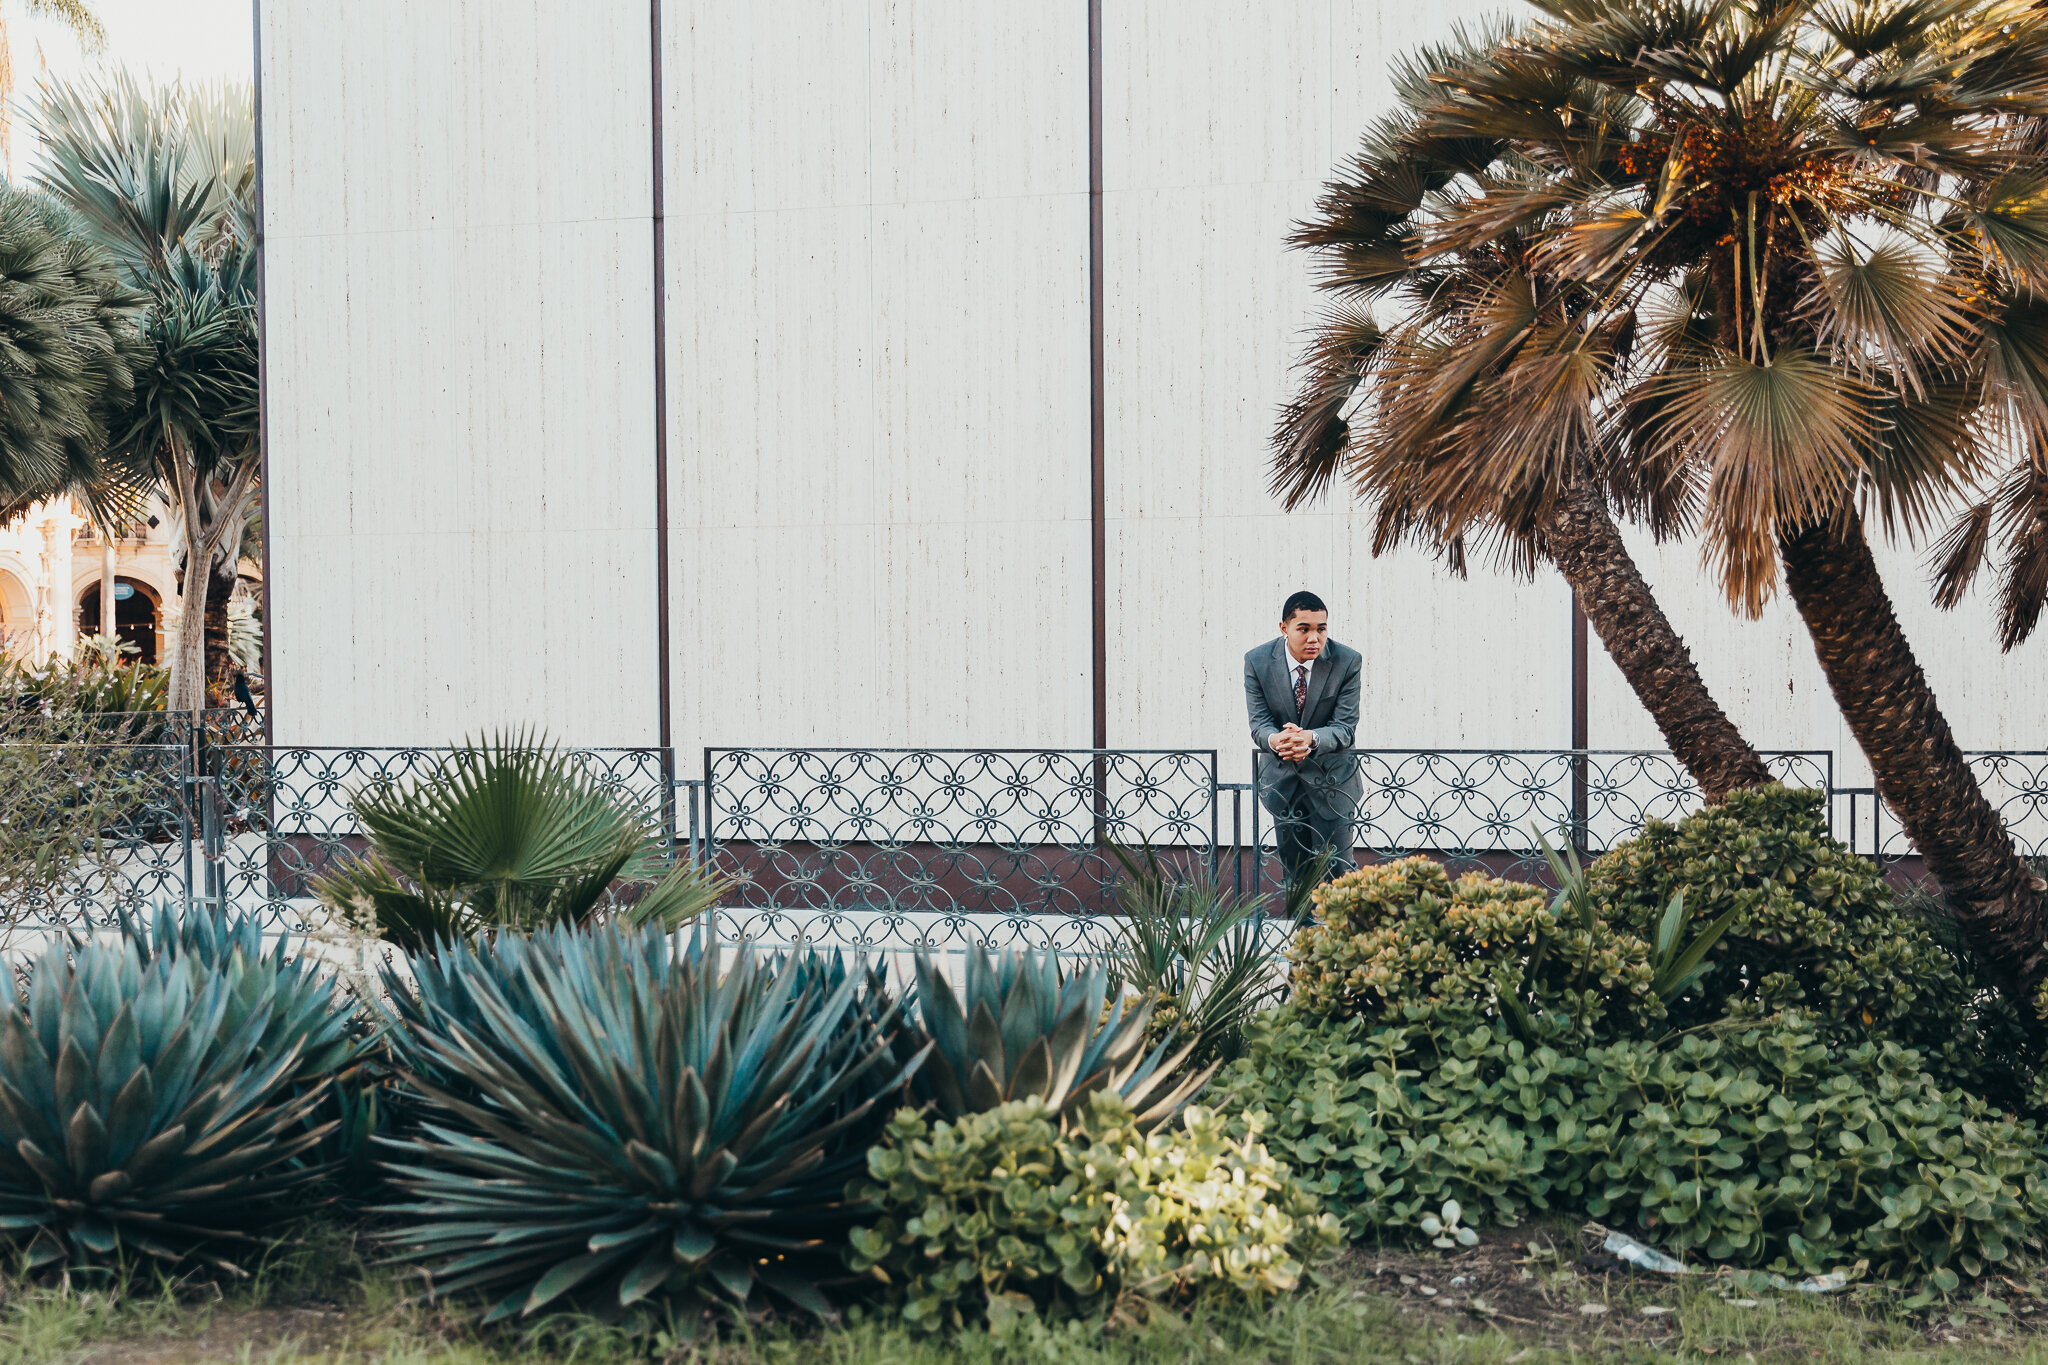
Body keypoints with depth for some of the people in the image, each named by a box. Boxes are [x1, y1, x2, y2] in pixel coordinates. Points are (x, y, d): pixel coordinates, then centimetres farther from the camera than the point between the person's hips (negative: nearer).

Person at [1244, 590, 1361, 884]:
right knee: (1295, 871, 12)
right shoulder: (1257, 661, -10)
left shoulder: (1347, 661, -15)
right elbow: (1259, 724, -13)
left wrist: (1310, 738, -39)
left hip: (1331, 778, -2)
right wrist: (1275, 740, -38)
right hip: (1281, 779, 2)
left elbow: (1345, 727, -17)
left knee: (1336, 871, 0)